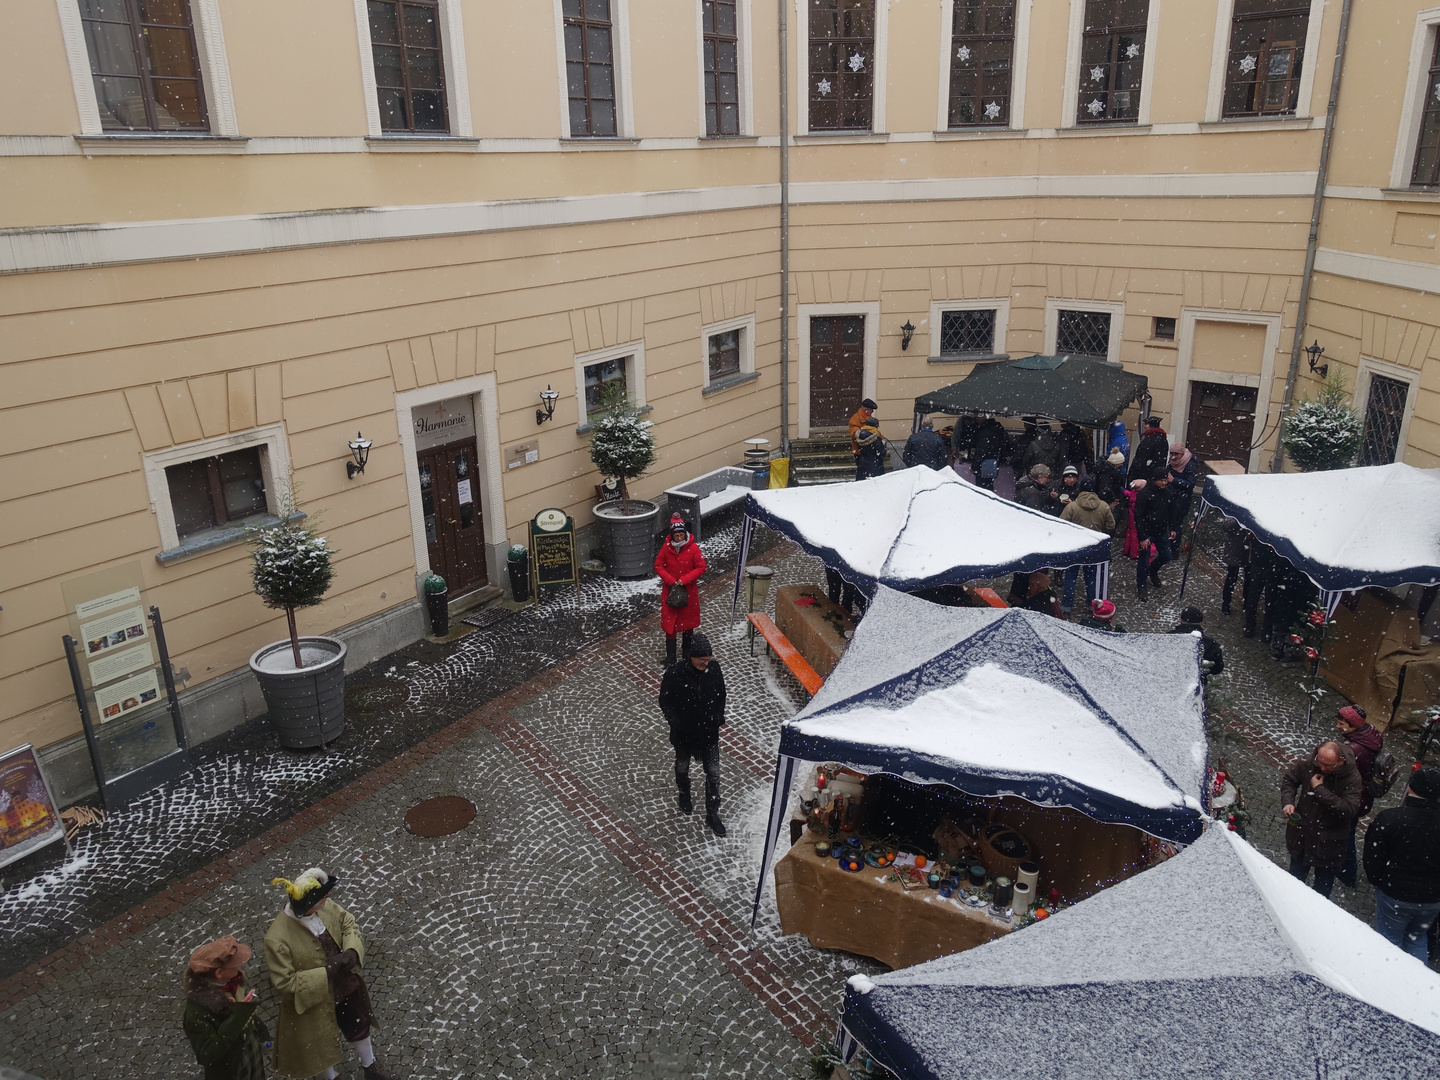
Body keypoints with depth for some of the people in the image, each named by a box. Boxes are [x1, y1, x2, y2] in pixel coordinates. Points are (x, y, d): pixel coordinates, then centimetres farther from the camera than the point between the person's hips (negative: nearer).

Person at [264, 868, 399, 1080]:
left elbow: (348, 923, -4)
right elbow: (284, 983, -29)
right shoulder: (277, 940, -36)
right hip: (314, 1002, -5)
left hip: (346, 986, 5)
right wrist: (326, 972, -31)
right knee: (321, 1045, 25)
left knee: (359, 1028, 28)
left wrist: (352, 951, -23)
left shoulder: (325, 906, -20)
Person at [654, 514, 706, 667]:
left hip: (689, 592, 0)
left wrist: (684, 580, -18)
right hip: (670, 591, 0)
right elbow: (658, 566, -1)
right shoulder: (666, 547, -9)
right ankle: (670, 657, 8)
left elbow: (701, 568, -10)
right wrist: (671, 581, -13)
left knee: (688, 622, 15)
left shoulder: (693, 548, -13)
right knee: (669, 623, 0)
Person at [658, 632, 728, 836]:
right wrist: (675, 723, -18)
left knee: (713, 773, 7)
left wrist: (719, 718, 0)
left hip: (709, 731, 2)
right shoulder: (674, 675, -27)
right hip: (684, 733, -2)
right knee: (682, 766, 24)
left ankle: (712, 814, 23)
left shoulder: (714, 667, -17)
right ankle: (684, 796, 52)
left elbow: (720, 694, 2)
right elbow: (665, 702, -11)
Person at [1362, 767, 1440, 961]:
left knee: (1389, 940, 15)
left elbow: (1372, 857, -14)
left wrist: (1379, 882, 5)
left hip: (1396, 896, -4)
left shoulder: (1388, 819, -23)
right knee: (1418, 938, 25)